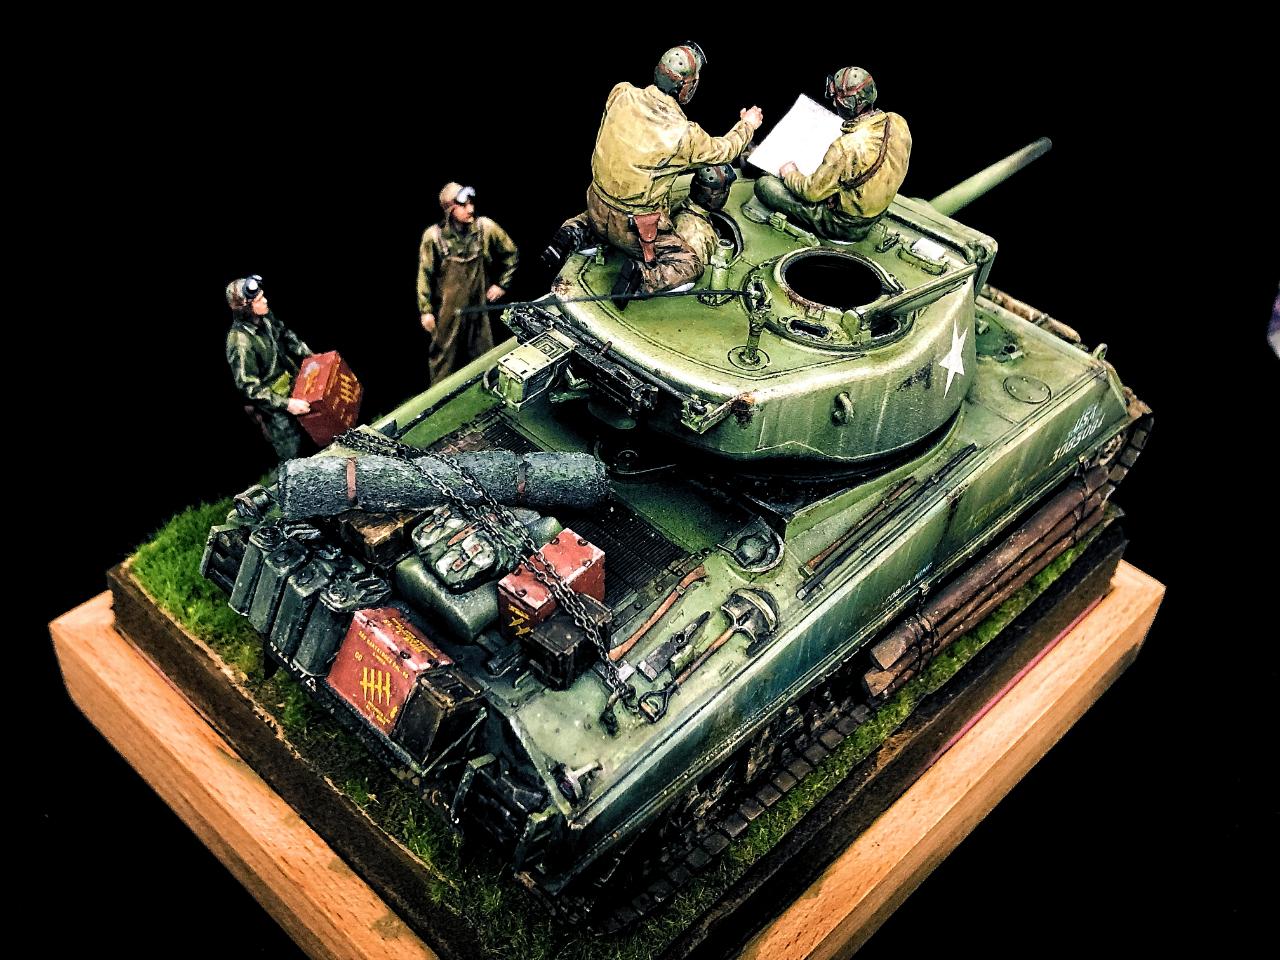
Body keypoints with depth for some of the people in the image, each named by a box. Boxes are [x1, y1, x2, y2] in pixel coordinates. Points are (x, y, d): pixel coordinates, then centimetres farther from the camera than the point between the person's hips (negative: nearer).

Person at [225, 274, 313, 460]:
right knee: (291, 451, 8)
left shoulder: (265, 316, -11)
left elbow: (286, 335, 11)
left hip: (292, 384, 7)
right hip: (272, 402, -7)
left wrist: (308, 354, 6)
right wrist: (285, 404, -29)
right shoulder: (240, 342, -33)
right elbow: (249, 387, -28)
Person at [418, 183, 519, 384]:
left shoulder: (485, 228, -7)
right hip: (447, 311, -2)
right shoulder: (434, 235, -11)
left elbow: (511, 254, 9)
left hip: (478, 306, 2)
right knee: (443, 358, 6)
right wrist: (426, 310, -3)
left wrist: (502, 284, 7)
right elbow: (425, 275, -4)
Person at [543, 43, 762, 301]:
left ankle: (574, 231, 12)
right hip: (632, 228, -5)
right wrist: (747, 126, 16)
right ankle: (640, 276, -15)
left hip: (596, 210, 6)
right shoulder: (683, 135, -24)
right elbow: (722, 151, -3)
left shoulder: (621, 95, -13)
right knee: (689, 266, 10)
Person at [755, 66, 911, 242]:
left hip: (845, 225, -8)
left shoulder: (846, 148, -36)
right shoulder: (898, 123, -14)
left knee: (764, 185, -2)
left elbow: (812, 192, -21)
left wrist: (790, 175, -1)